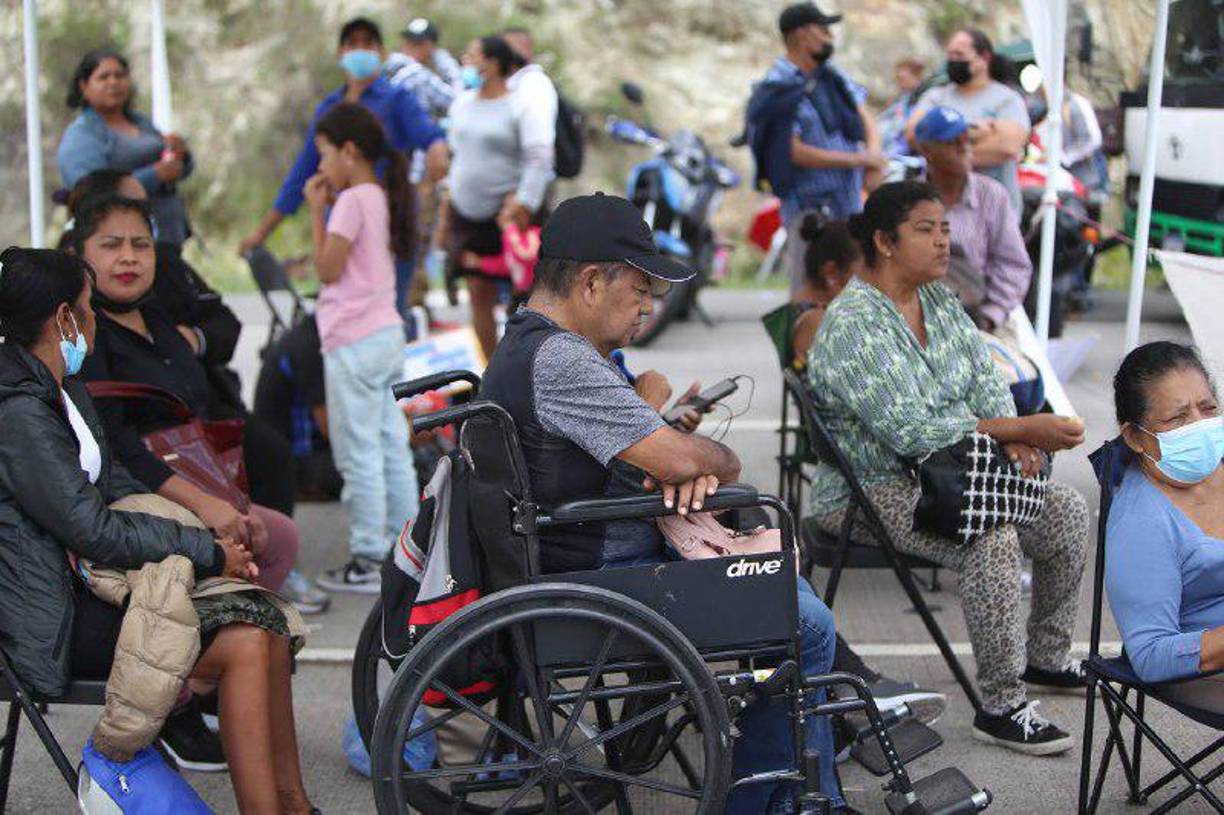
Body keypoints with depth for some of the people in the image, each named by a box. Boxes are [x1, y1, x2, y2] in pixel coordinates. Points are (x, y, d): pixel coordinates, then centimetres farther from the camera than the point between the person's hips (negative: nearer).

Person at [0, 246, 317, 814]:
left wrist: (209, 537, 3)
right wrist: (208, 553, -14)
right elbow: (93, 531, -22)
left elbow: (113, 484, 19)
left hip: (87, 583, 10)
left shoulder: (63, 391, 13)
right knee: (243, 645, -20)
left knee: (264, 621, 0)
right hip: (53, 621, -10)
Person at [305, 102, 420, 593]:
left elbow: (327, 270, -14)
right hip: (387, 333, 9)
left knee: (359, 455, -4)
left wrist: (317, 210, -7)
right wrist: (330, 206, 11)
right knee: (392, 448, 13)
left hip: (354, 343, -9)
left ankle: (368, 561, 1)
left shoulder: (352, 201, -14)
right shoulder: (380, 199, 13)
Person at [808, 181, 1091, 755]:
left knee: (1067, 511, 0)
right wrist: (1022, 429, -26)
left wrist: (1014, 440, -14)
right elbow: (911, 431, -27)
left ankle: (1046, 658, 19)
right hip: (876, 489, -9)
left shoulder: (941, 300, 9)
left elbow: (985, 382, 9)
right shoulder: (852, 326, -20)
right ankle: (1001, 708, -21)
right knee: (994, 539, -31)